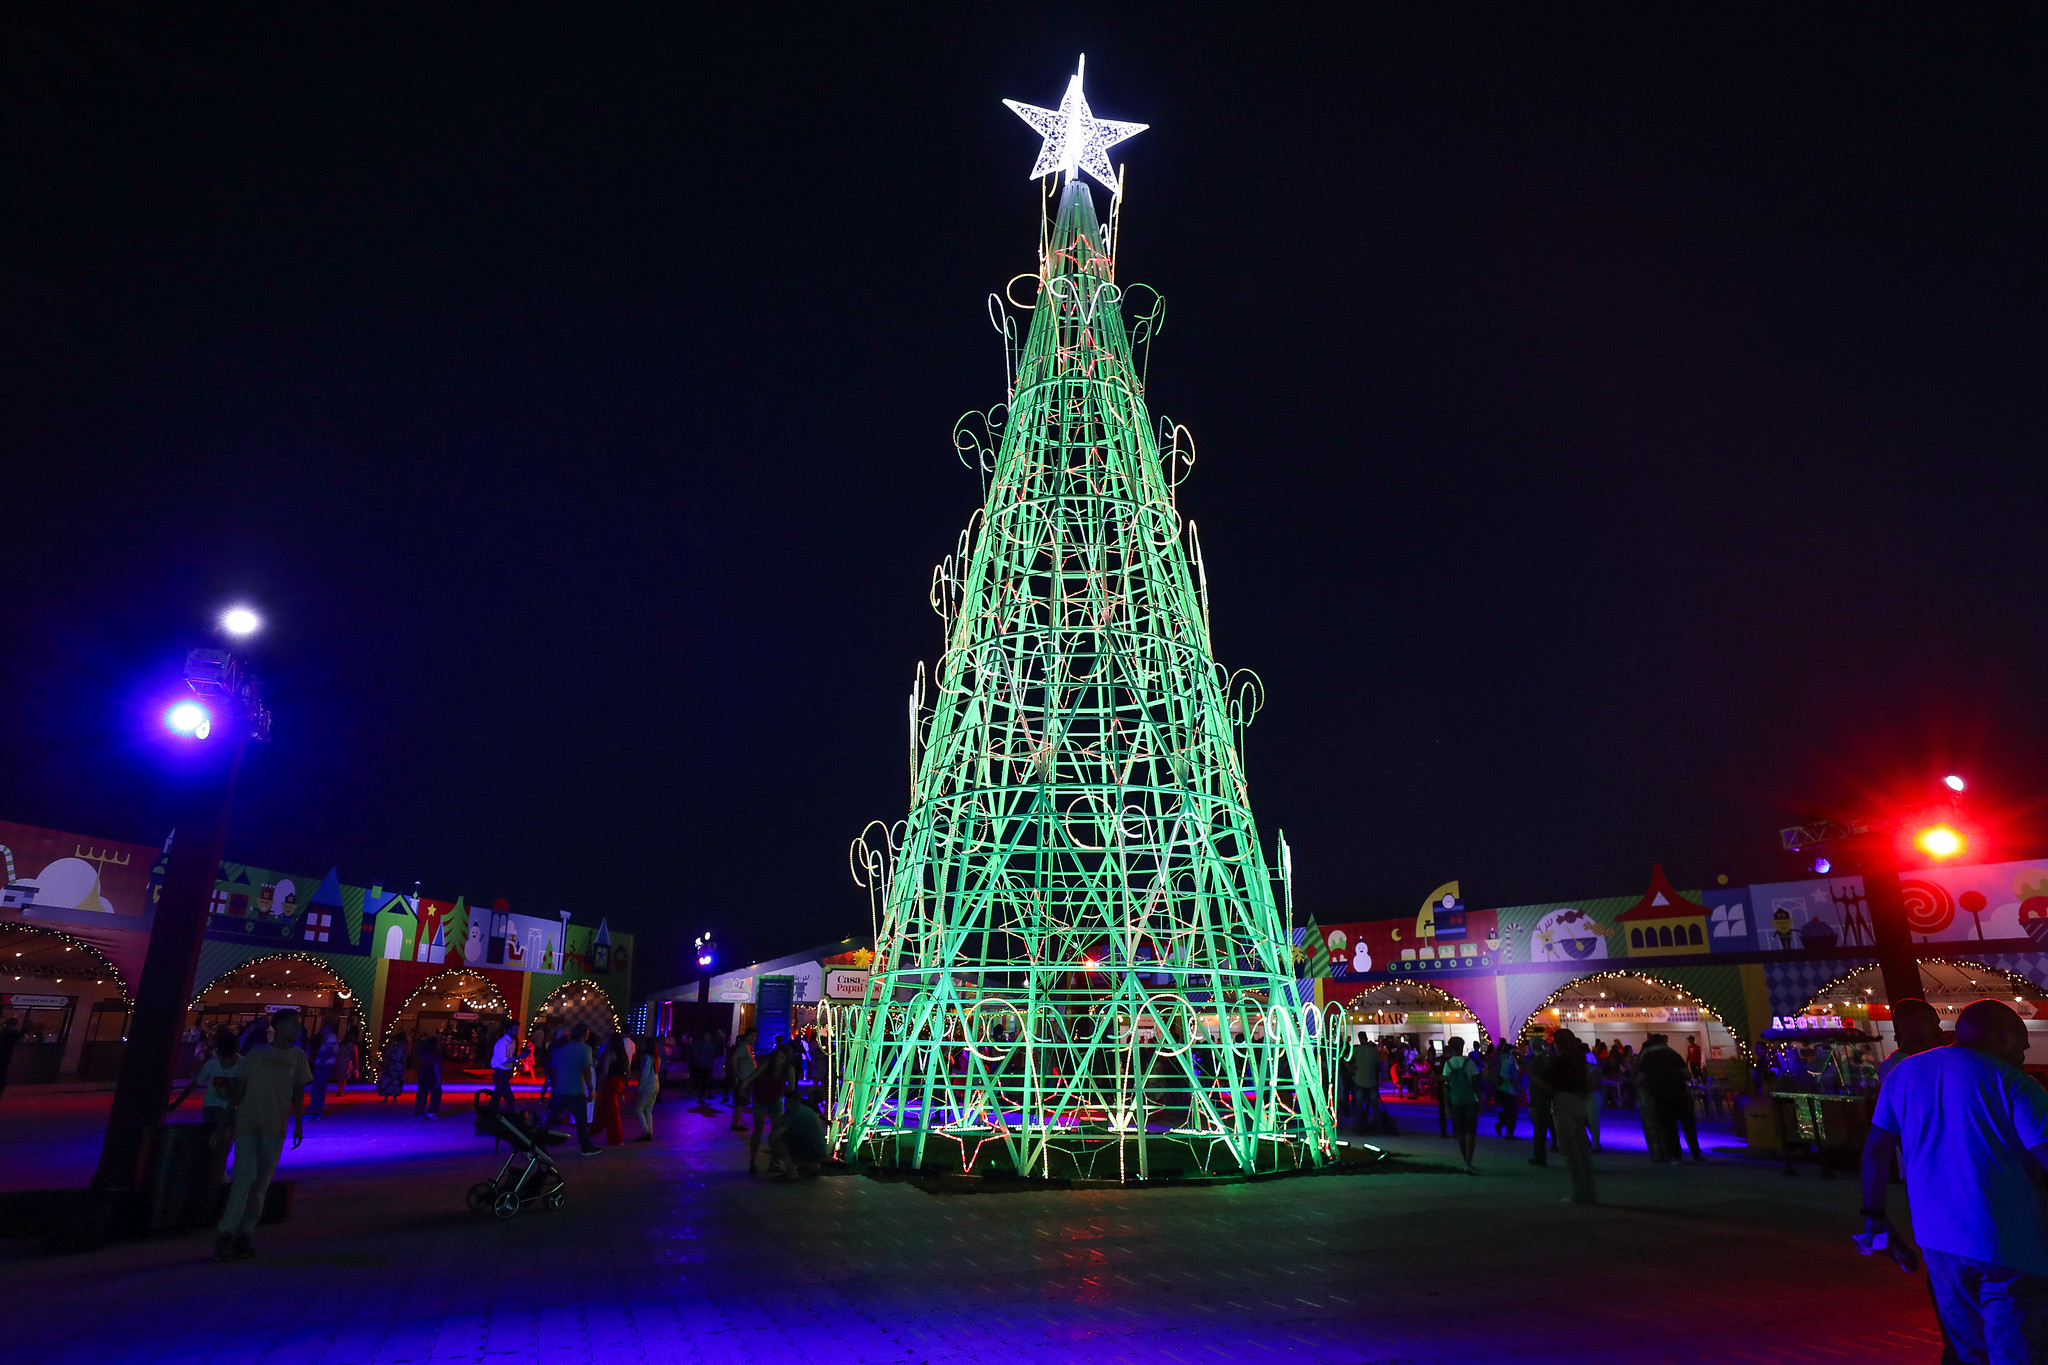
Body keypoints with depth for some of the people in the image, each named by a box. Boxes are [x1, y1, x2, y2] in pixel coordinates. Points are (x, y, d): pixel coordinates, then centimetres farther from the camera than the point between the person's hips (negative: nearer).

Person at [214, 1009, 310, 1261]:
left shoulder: (297, 1056, 6)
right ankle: (226, 1232, 0)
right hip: (247, 1124, -2)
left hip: (275, 1127, 2)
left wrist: (298, 1124, 6)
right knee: (245, 1177, -10)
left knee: (262, 1183, 5)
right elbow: (239, 1087, 3)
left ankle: (245, 1233, 15)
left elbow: (298, 1092, 9)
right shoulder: (256, 1053, 0)